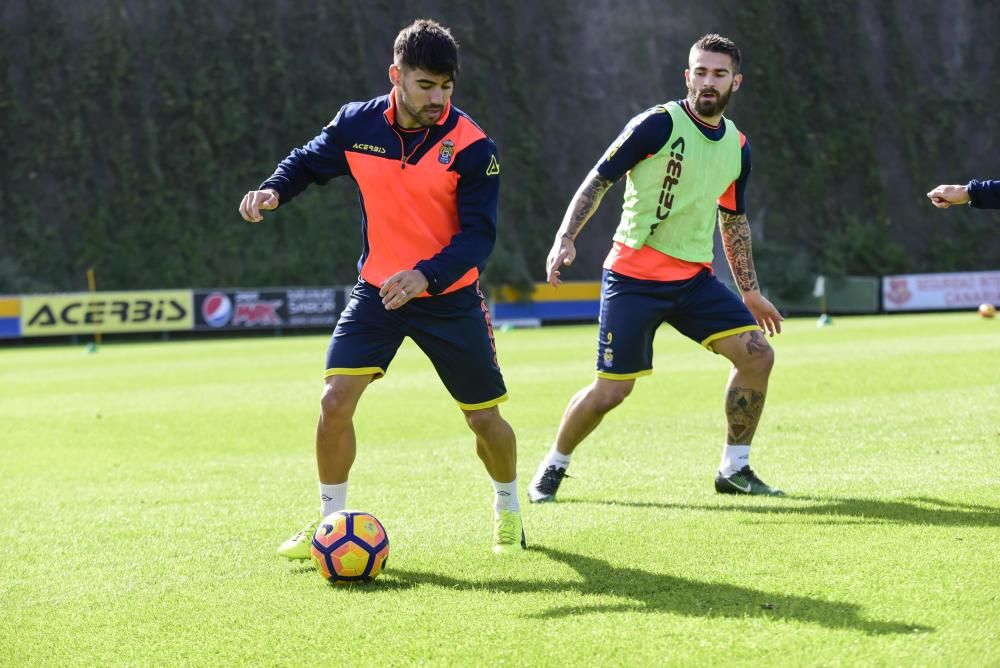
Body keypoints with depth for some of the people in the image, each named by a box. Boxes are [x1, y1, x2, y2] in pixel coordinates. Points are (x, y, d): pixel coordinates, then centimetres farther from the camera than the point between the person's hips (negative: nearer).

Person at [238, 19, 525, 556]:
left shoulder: (471, 147, -18)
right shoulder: (357, 125, -8)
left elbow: (478, 234, -21)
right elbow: (308, 162, 10)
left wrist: (425, 275, -36)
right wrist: (272, 190, -11)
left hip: (450, 299, -2)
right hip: (376, 290, 2)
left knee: (484, 418, 6)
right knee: (335, 402, -11)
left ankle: (508, 511, 35)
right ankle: (330, 522, 6)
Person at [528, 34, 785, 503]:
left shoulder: (737, 147, 7)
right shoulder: (658, 124, -11)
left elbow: (733, 221, 20)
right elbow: (598, 180, -8)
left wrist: (751, 292, 21)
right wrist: (566, 239, -19)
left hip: (694, 278, 5)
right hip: (633, 277, -5)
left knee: (757, 355, -9)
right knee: (611, 390, -6)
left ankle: (734, 469, 6)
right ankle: (553, 467, 20)